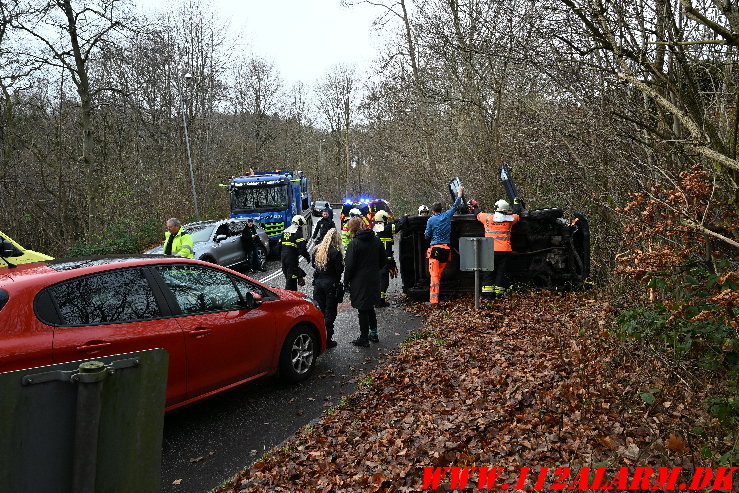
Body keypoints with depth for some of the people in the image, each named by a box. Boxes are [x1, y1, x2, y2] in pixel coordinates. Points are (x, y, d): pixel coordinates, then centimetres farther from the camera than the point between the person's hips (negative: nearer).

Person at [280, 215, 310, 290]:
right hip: (292, 259, -8)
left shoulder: (285, 231, 15)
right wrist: (307, 257, -5)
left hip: (283, 257, 8)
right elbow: (302, 248, -17)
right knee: (291, 279, -3)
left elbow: (279, 245, 19)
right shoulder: (298, 232, -10)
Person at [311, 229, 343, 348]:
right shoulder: (335, 252, -16)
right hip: (331, 283, -5)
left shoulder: (317, 250, 1)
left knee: (318, 310, 13)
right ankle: (327, 340, 8)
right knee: (330, 312, 4)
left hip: (318, 282, 5)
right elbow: (339, 269, -13)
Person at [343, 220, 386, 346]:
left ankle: (364, 338, 11)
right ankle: (374, 334, 29)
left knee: (362, 310, 3)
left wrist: (346, 282, -6)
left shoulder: (354, 243, -15)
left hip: (360, 281, -6)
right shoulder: (376, 240, 4)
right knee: (370, 307, 21)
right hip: (374, 280, 6)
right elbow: (383, 261, 10)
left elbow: (350, 265, -15)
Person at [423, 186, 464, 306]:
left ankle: (434, 299, -16)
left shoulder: (431, 220, -1)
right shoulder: (447, 215, 6)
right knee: (440, 273, 13)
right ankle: (436, 295, 17)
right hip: (446, 248, 4)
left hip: (435, 248, -4)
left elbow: (427, 236, 3)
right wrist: (460, 192, 35)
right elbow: (456, 205, 22)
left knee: (434, 274, -9)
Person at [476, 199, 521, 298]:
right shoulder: (510, 219, 5)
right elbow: (517, 215, 27)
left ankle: (488, 293, 1)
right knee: (501, 272, 6)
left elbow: (478, 214, 21)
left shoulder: (488, 218, 2)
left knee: (488, 272, 5)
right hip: (505, 251, 0)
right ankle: (499, 292, 6)